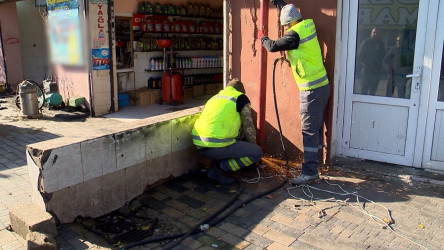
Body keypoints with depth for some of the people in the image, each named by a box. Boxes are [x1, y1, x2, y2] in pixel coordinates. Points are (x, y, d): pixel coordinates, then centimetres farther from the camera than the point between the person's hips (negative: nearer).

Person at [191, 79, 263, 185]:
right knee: (257, 152, 4)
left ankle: (215, 169, 15)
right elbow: (249, 128, 5)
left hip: (198, 144, 8)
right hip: (217, 147, -8)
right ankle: (221, 168, -2)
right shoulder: (241, 98, 6)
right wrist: (253, 147, 24)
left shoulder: (214, 97, 27)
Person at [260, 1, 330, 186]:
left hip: (312, 90, -9)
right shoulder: (308, 25, 10)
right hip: (322, 86, 9)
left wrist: (263, 39, 15)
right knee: (316, 128, 14)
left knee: (309, 130, -6)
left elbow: (273, 46, -6)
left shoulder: (294, 34, -15)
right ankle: (313, 165, 24)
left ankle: (309, 172, -2)